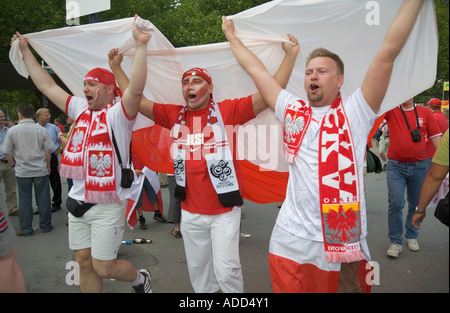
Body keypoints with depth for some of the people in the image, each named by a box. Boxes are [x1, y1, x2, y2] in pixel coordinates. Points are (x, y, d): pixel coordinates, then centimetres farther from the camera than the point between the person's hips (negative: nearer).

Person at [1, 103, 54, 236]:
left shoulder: (12, 131, -6)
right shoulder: (41, 130, -5)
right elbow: (47, 151, -3)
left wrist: (13, 165, 16)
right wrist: (48, 166, 11)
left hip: (22, 171, 0)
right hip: (41, 170, 0)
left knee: (24, 200, 9)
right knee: (43, 198, 9)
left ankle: (26, 229, 18)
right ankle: (45, 226, 19)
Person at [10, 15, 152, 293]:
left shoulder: (118, 113, -10)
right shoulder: (81, 109, 11)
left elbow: (135, 89, -29)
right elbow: (47, 86, 19)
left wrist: (141, 45, -34)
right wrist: (26, 52, 23)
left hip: (107, 205, -7)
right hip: (77, 201, 7)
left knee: (103, 268, 0)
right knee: (84, 263, 14)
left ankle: (140, 279, 30)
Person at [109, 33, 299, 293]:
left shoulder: (227, 111, -7)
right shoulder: (174, 115, 4)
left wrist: (290, 56, -14)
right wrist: (116, 66, 9)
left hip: (224, 210, -4)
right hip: (190, 212, 4)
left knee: (226, 270, 0)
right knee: (197, 268, 18)